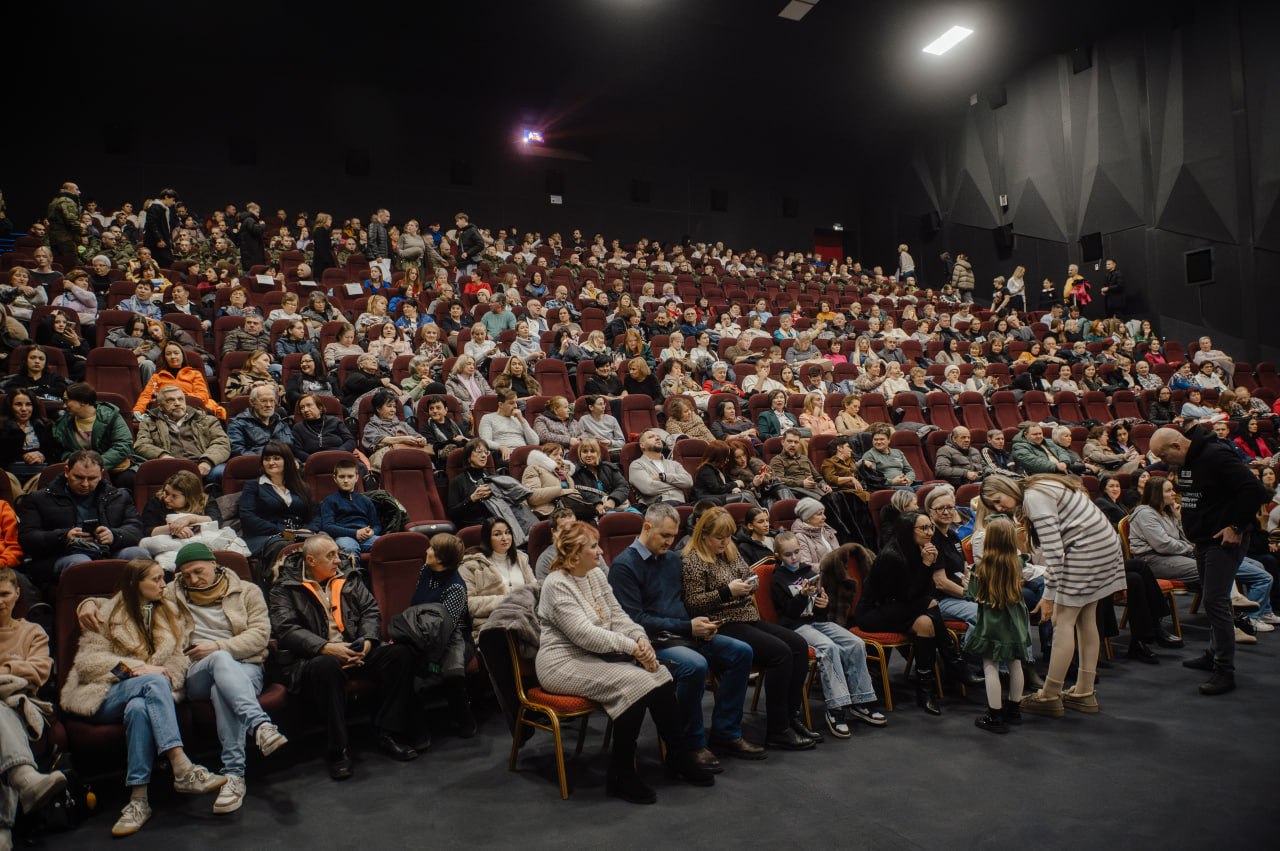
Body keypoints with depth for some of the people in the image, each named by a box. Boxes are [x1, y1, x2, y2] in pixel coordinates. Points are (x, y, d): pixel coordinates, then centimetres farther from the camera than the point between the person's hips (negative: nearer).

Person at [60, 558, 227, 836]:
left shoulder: (170, 612, 17)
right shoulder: (108, 614, 8)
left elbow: (180, 658, 8)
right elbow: (87, 661, -2)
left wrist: (168, 674, -16)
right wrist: (132, 667, -17)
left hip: (148, 691, 2)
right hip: (106, 696, -2)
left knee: (139, 708, -36)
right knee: (154, 682, -34)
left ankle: (138, 800, -37)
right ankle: (184, 770, -44)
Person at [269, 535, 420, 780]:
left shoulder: (350, 577, 17)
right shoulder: (286, 587, 2)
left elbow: (371, 610, 11)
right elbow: (285, 629, -11)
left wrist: (367, 641, -10)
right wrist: (326, 647, -23)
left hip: (355, 651, 4)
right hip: (315, 657, -4)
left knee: (401, 653, -20)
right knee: (327, 666, -40)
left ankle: (389, 734, -14)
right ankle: (339, 750, -27)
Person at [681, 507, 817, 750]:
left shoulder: (731, 552, 16)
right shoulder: (694, 560, -8)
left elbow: (750, 579, 27)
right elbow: (693, 602, -14)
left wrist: (750, 584, 3)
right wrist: (727, 591, -20)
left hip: (748, 618, 9)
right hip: (724, 626, -9)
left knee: (799, 645, -8)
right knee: (780, 652, -24)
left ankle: (792, 716, -1)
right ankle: (777, 731, -16)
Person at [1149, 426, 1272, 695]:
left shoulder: (1216, 456, -21)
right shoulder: (1186, 462, 9)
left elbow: (1254, 490, -25)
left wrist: (1237, 527, -20)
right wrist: (1193, 527, 13)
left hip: (1223, 541, -10)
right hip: (1203, 541, 10)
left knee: (1215, 601, -10)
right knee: (1212, 599, 18)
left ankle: (1225, 670, -3)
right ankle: (1215, 654, 31)